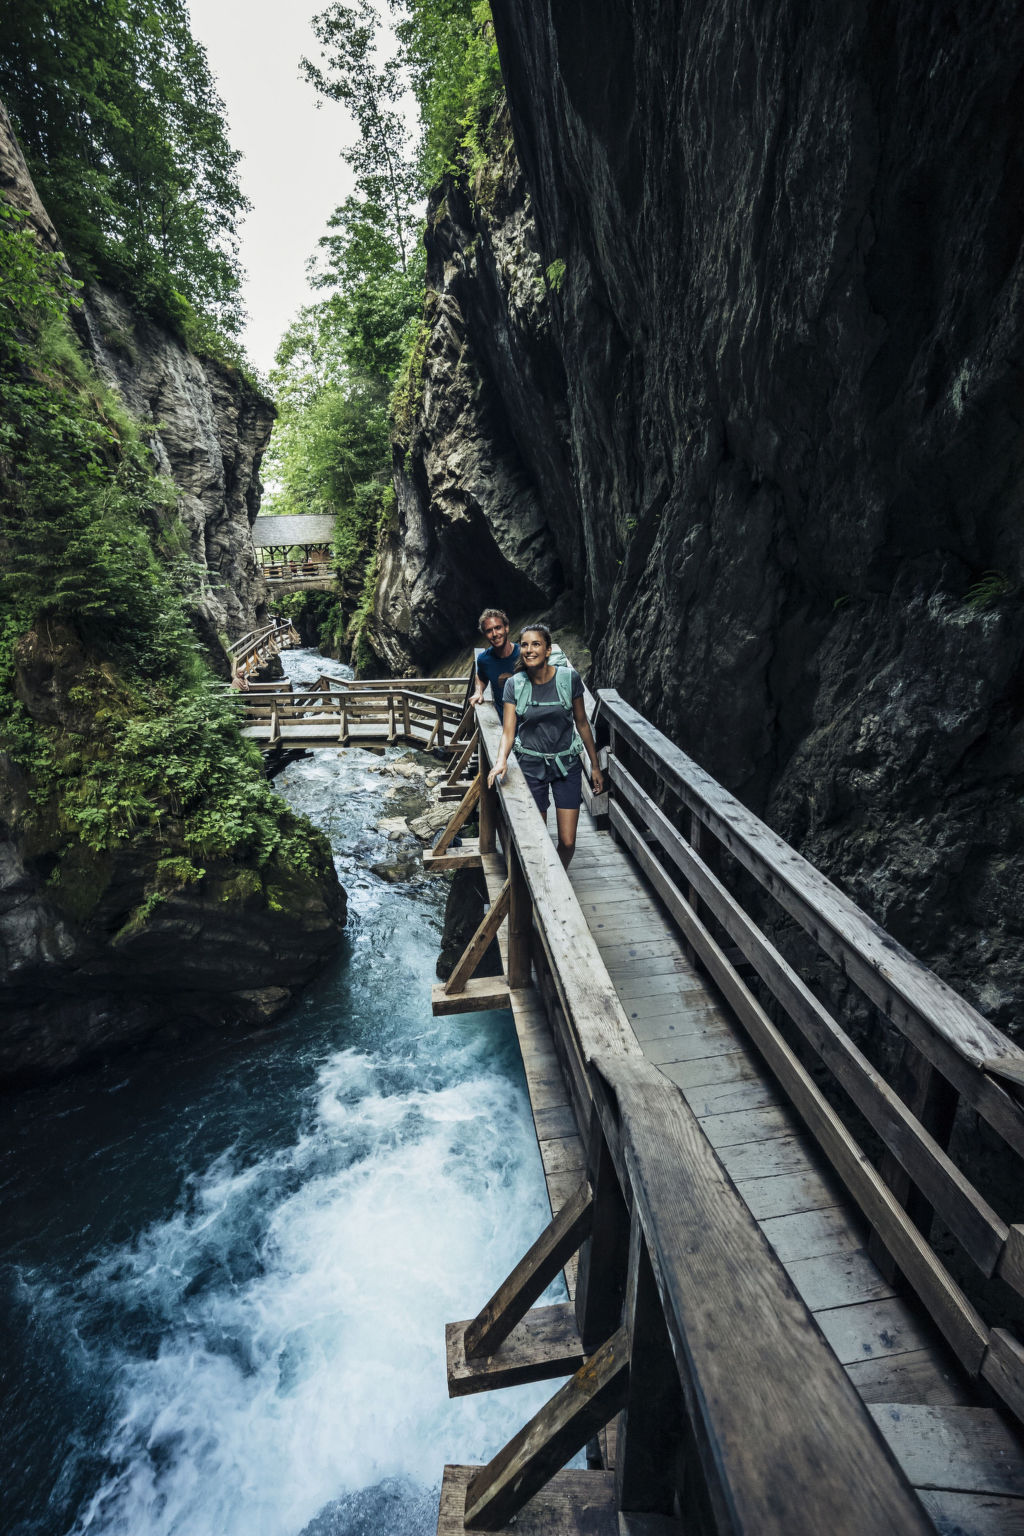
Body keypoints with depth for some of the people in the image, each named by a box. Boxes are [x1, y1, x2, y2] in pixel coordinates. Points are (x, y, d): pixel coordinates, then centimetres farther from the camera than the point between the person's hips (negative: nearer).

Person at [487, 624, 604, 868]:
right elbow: (508, 731, -9)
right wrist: (501, 761, -30)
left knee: (567, 841, -2)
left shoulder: (569, 678, -8)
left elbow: (582, 723, 2)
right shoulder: (514, 684, -7)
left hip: (567, 764, 0)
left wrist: (595, 765, 7)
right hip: (531, 765, 0)